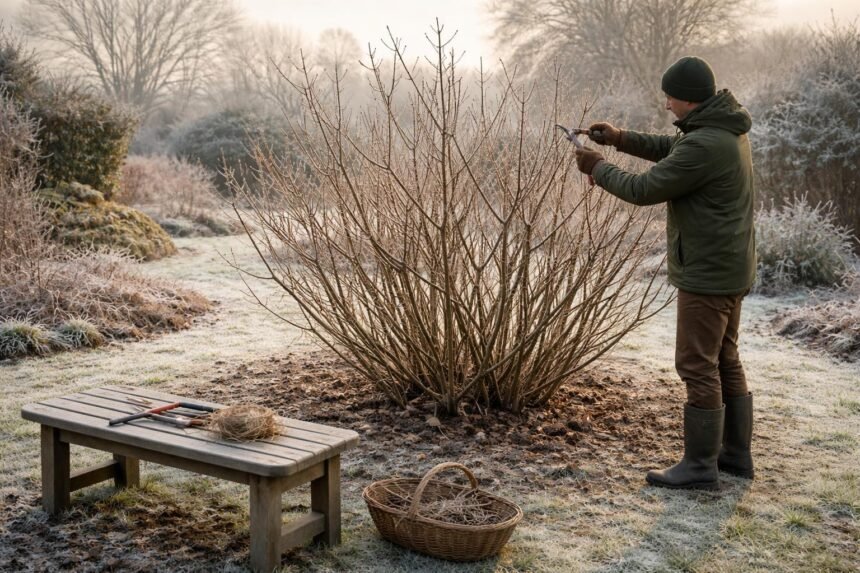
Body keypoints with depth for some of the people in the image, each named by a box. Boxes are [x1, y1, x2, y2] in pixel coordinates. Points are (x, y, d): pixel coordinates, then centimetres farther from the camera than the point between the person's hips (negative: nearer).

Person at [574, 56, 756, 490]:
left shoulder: (704, 145, -23)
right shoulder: (725, 130, 9)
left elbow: (644, 189, -19)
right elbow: (671, 149, 22)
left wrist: (597, 168, -3)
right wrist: (622, 139, 10)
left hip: (707, 274, -10)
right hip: (729, 269, 10)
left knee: (698, 366, -3)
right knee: (725, 360, 16)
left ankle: (700, 466, 4)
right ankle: (735, 453, 25)